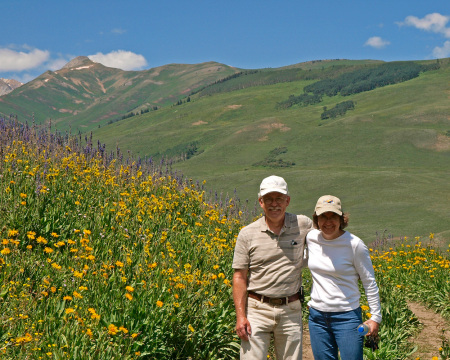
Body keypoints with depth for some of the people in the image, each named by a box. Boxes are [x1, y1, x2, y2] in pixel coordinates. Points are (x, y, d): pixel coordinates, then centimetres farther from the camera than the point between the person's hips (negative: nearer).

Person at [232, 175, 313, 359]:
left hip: (291, 310, 2)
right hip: (257, 309, -2)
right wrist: (240, 316, -8)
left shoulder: (303, 225, 4)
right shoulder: (247, 234, 0)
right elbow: (239, 277, 0)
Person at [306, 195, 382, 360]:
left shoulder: (354, 244, -12)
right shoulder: (311, 238, 0)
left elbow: (369, 283, -4)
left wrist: (375, 317, -4)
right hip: (317, 316, 5)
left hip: (347, 317, -4)